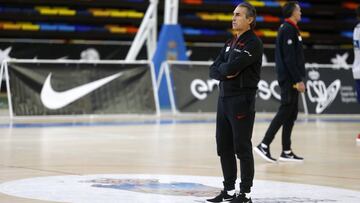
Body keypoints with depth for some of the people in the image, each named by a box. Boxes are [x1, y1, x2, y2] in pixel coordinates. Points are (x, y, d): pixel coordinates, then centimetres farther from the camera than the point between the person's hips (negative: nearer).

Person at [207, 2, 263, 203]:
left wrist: (224, 67, -1)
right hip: (224, 98, 8)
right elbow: (213, 70, 10)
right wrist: (226, 72, -9)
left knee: (242, 148, -4)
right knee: (224, 147, 11)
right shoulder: (230, 43, 17)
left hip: (242, 101, -8)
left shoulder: (253, 43, -10)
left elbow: (233, 66, -21)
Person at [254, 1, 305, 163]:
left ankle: (286, 151, 11)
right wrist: (298, 80, -20)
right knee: (285, 112, -10)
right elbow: (289, 58, -20)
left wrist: (298, 79, 18)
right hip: (290, 79, -10)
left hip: (289, 79, 10)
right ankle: (264, 145, -11)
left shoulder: (287, 28, 18)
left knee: (291, 114, 9)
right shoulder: (289, 30, -13)